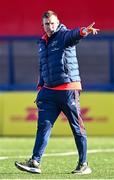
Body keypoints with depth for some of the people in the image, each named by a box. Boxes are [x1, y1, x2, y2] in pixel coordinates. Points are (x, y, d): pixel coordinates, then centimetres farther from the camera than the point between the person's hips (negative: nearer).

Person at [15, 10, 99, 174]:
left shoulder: (64, 35, -5)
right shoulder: (42, 43, 16)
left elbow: (74, 35, -30)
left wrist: (84, 31, -53)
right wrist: (41, 87, 15)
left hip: (68, 89, -6)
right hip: (49, 91, 6)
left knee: (77, 128, 0)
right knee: (43, 126, -1)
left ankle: (83, 165, 7)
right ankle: (35, 162, -2)